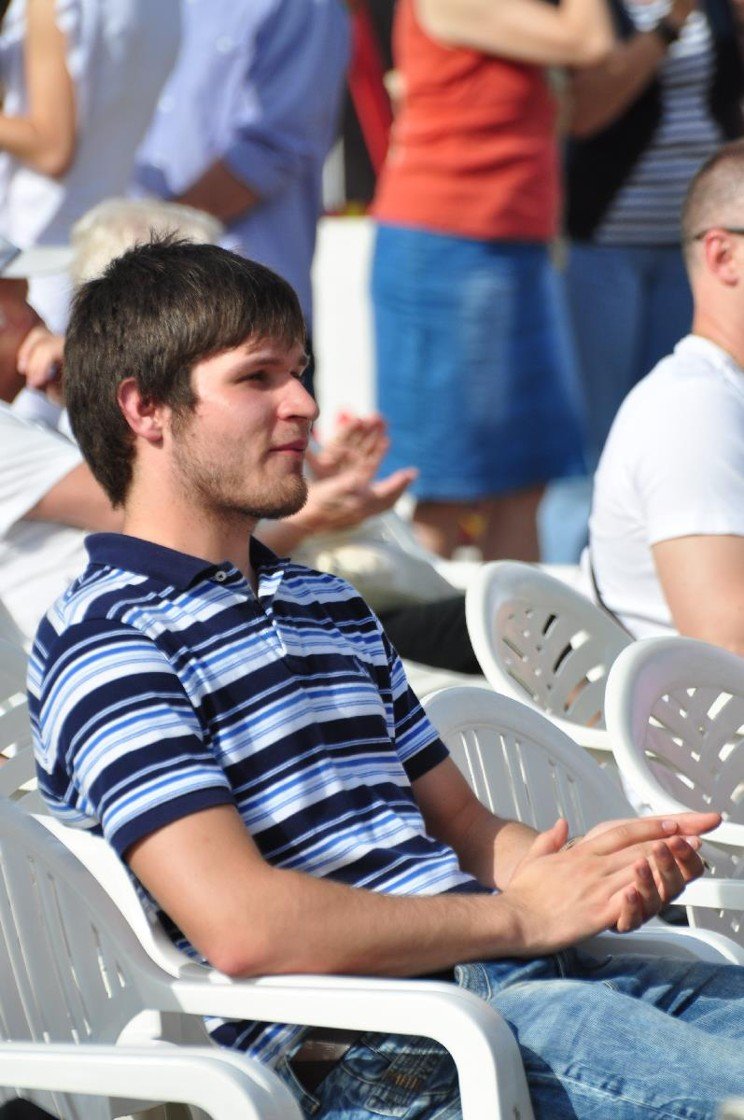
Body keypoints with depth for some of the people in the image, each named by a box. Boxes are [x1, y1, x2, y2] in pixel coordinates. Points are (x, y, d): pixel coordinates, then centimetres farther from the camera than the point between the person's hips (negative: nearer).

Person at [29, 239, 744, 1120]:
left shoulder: (331, 607, 25)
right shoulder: (103, 639, -5)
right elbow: (245, 928, -16)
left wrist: (581, 868, 1)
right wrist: (519, 915, -9)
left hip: (512, 976, 9)